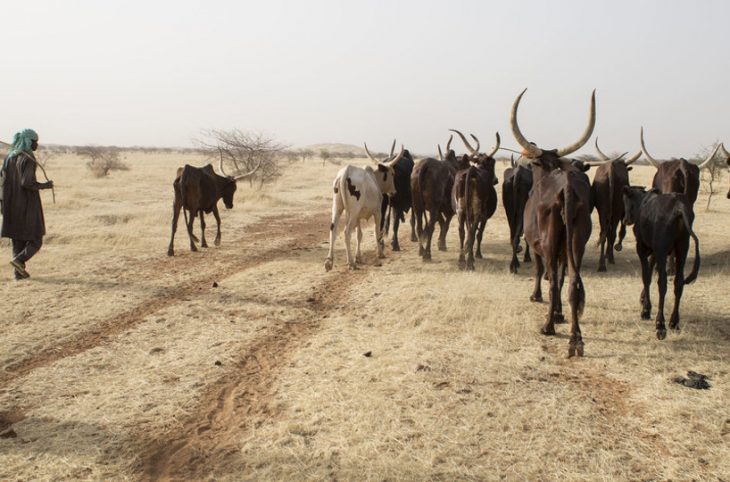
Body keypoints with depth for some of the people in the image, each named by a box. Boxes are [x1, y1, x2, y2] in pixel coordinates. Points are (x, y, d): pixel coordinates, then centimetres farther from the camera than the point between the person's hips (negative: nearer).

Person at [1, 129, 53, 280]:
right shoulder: (29, 159, -16)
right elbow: (27, 183, -24)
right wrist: (45, 185, -7)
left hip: (12, 205, 7)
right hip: (28, 204, -7)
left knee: (18, 239, 15)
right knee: (35, 240, 5)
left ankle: (19, 272, 11)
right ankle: (19, 260, -16)